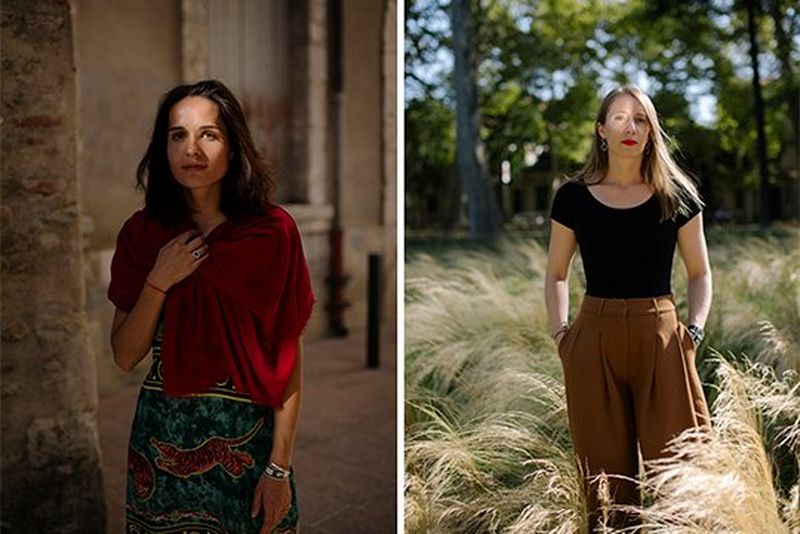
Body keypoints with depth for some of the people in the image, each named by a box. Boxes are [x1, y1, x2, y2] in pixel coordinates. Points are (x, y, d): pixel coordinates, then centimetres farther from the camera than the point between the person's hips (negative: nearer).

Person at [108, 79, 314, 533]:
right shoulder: (143, 232, -2)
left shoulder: (273, 231, -10)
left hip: (249, 435, -2)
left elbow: (289, 360, -9)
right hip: (164, 433, 2)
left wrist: (279, 467, -11)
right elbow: (125, 356, 0)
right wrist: (160, 281, -14)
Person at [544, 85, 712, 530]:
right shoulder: (574, 196, 5)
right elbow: (556, 275, 13)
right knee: (604, 467, 7)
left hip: (661, 336, 0)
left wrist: (694, 329, -2)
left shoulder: (677, 195, 6)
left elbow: (700, 273, 12)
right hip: (594, 337, 0)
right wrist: (560, 331, 1)